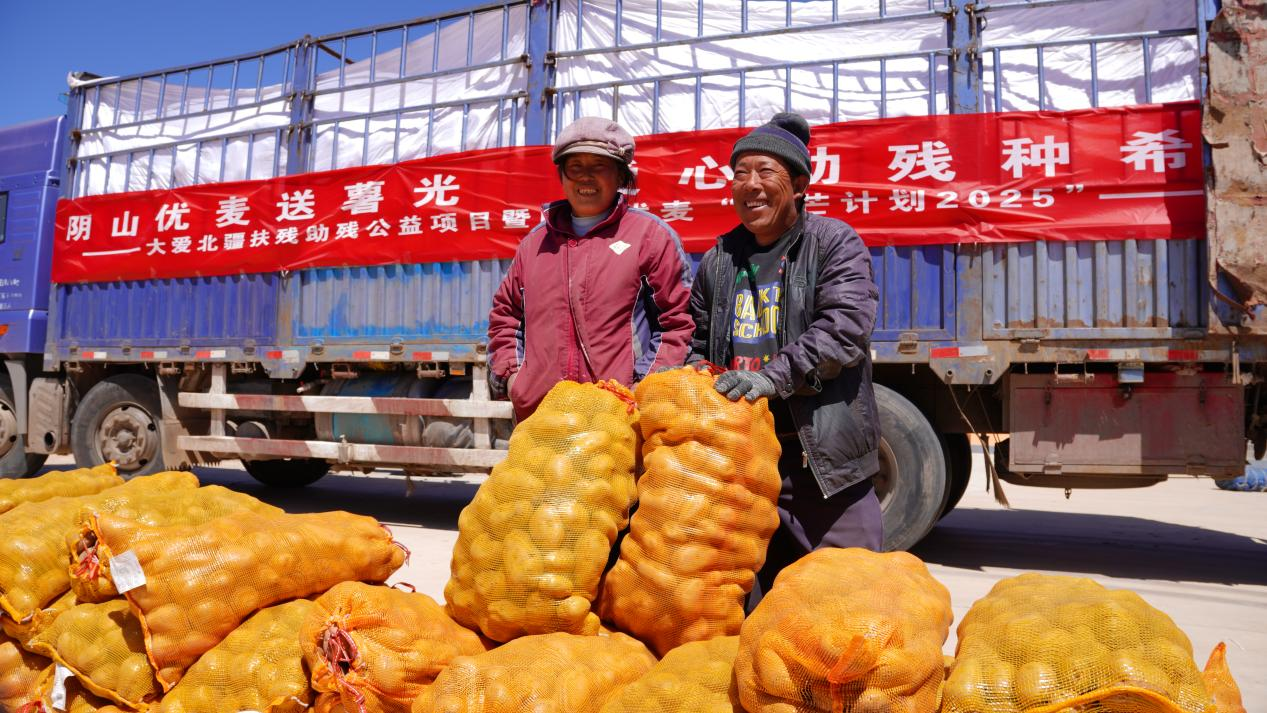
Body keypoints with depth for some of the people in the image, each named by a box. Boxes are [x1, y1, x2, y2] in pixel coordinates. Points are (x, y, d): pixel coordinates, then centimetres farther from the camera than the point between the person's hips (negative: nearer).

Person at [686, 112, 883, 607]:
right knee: (753, 591, 13)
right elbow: (699, 341, 24)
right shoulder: (719, 260, 15)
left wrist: (774, 376, -25)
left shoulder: (833, 242, 0)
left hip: (821, 458, -4)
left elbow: (846, 325, -15)